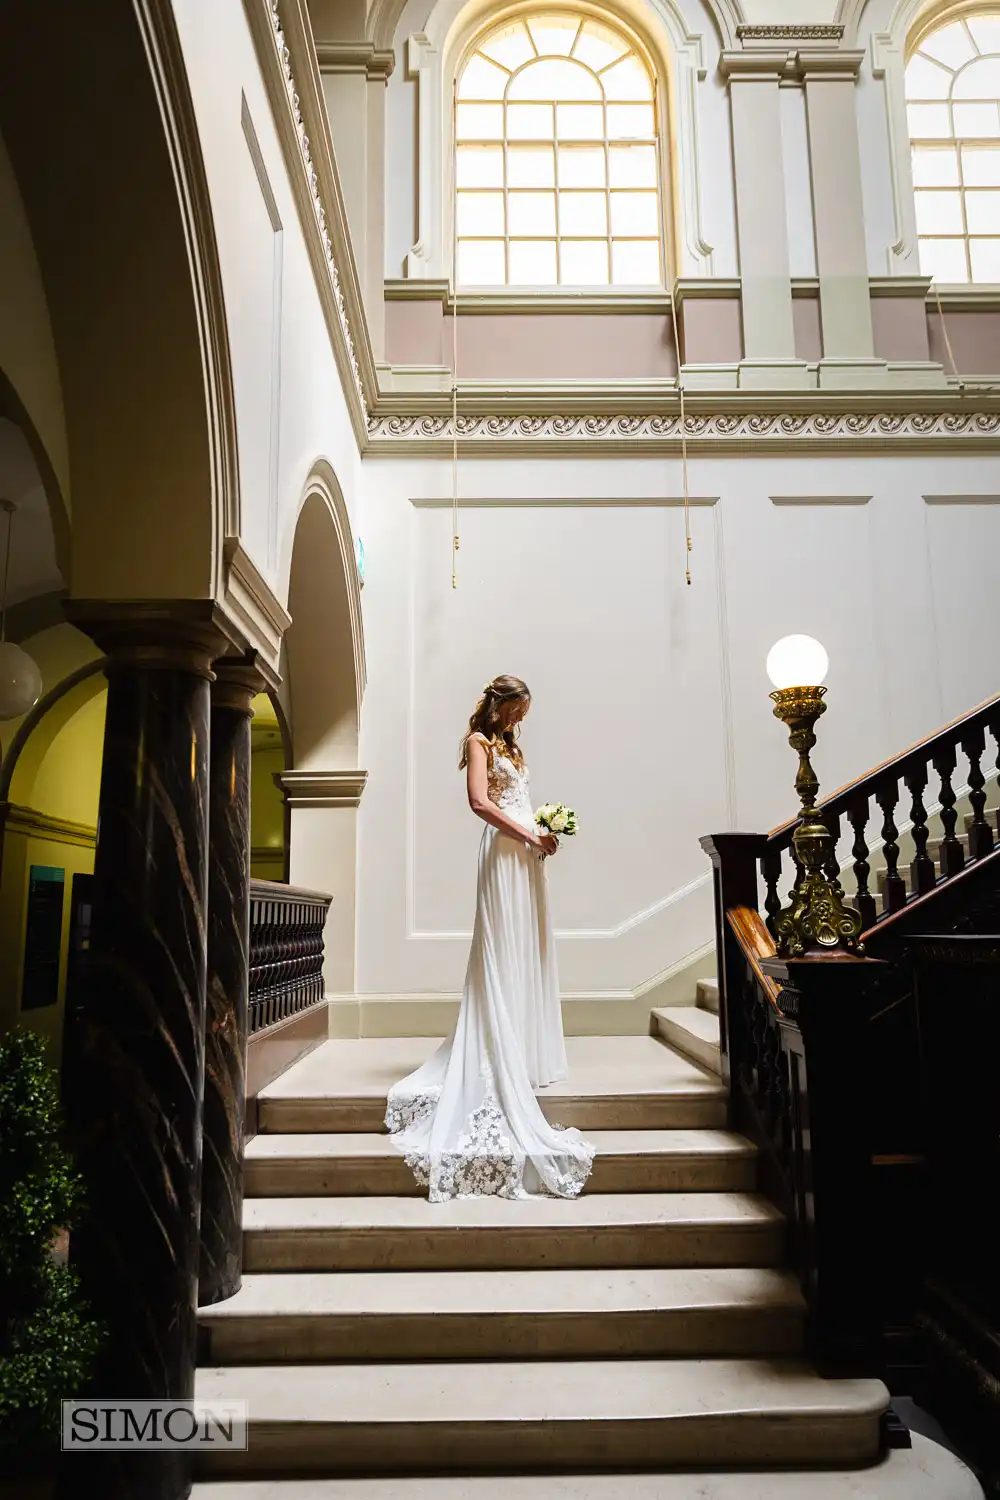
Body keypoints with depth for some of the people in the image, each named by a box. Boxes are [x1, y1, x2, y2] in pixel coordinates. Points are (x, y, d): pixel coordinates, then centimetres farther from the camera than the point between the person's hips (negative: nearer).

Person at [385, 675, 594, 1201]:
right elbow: (480, 803, -14)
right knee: (503, 954, -7)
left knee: (528, 954, 10)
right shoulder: (478, 741, -1)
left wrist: (541, 833, 5)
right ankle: (500, 1060, -3)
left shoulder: (509, 746, 24)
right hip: (504, 850, -8)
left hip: (526, 852, 9)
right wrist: (529, 835, -13)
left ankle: (524, 1055, 17)